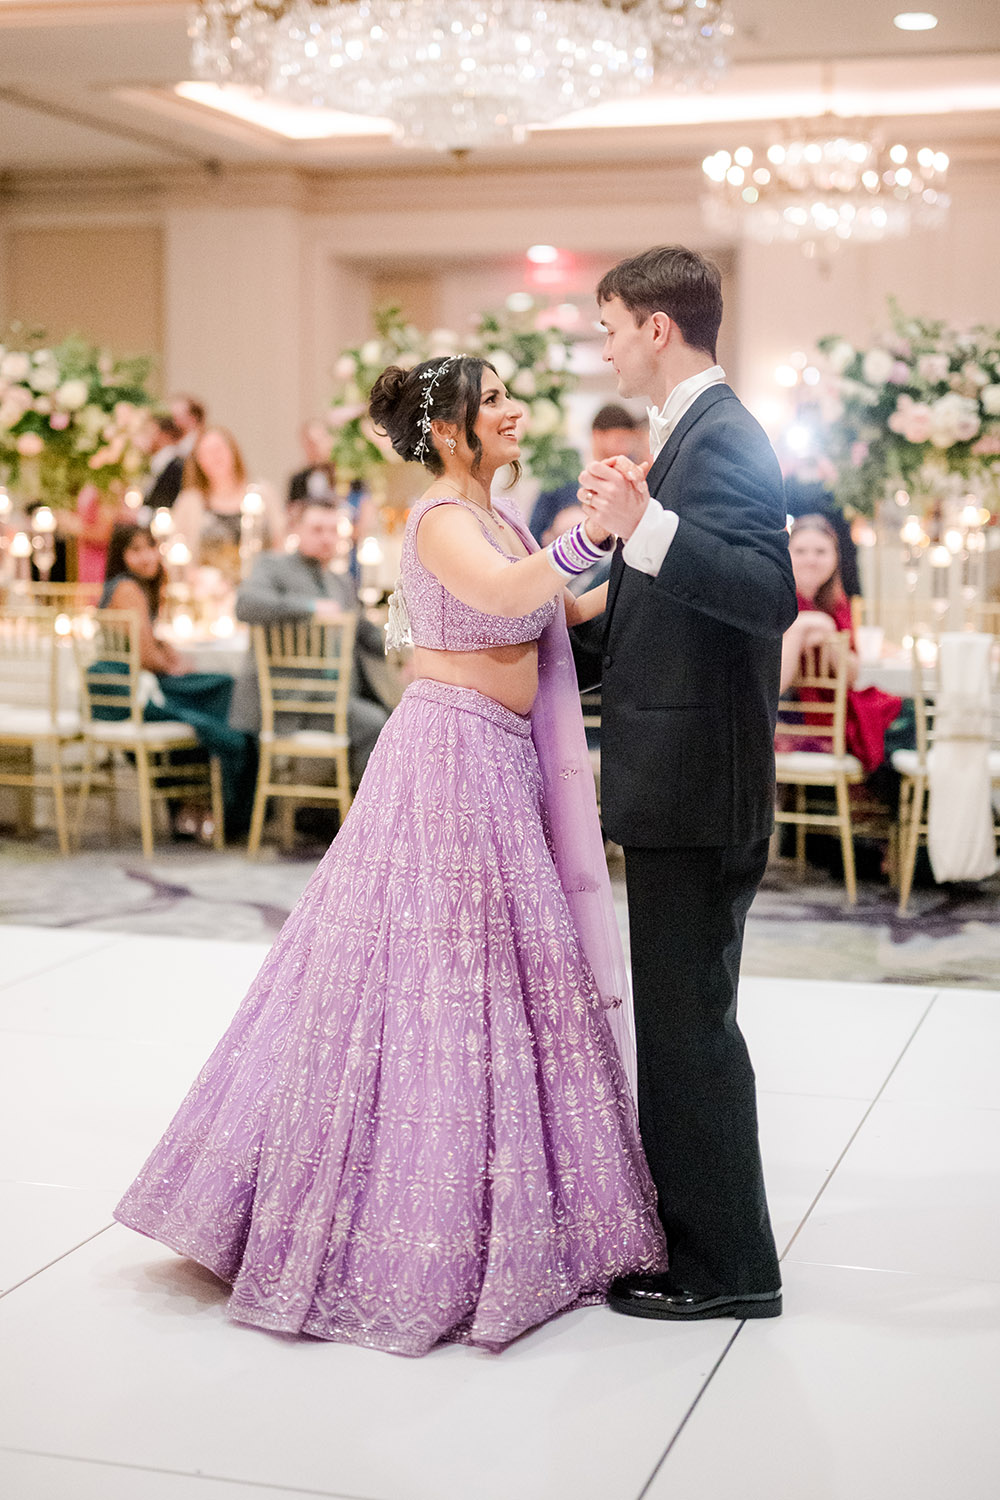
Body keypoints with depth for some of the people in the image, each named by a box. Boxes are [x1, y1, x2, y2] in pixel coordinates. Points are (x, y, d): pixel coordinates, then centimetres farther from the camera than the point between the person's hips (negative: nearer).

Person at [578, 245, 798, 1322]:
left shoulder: (723, 439, -15)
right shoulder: (694, 434, 17)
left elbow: (770, 594, -29)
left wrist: (644, 525, -36)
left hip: (695, 786, -11)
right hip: (675, 784, 11)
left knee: (690, 1021, -2)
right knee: (676, 1017, 18)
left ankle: (727, 1267, 10)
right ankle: (684, 1233, 30)